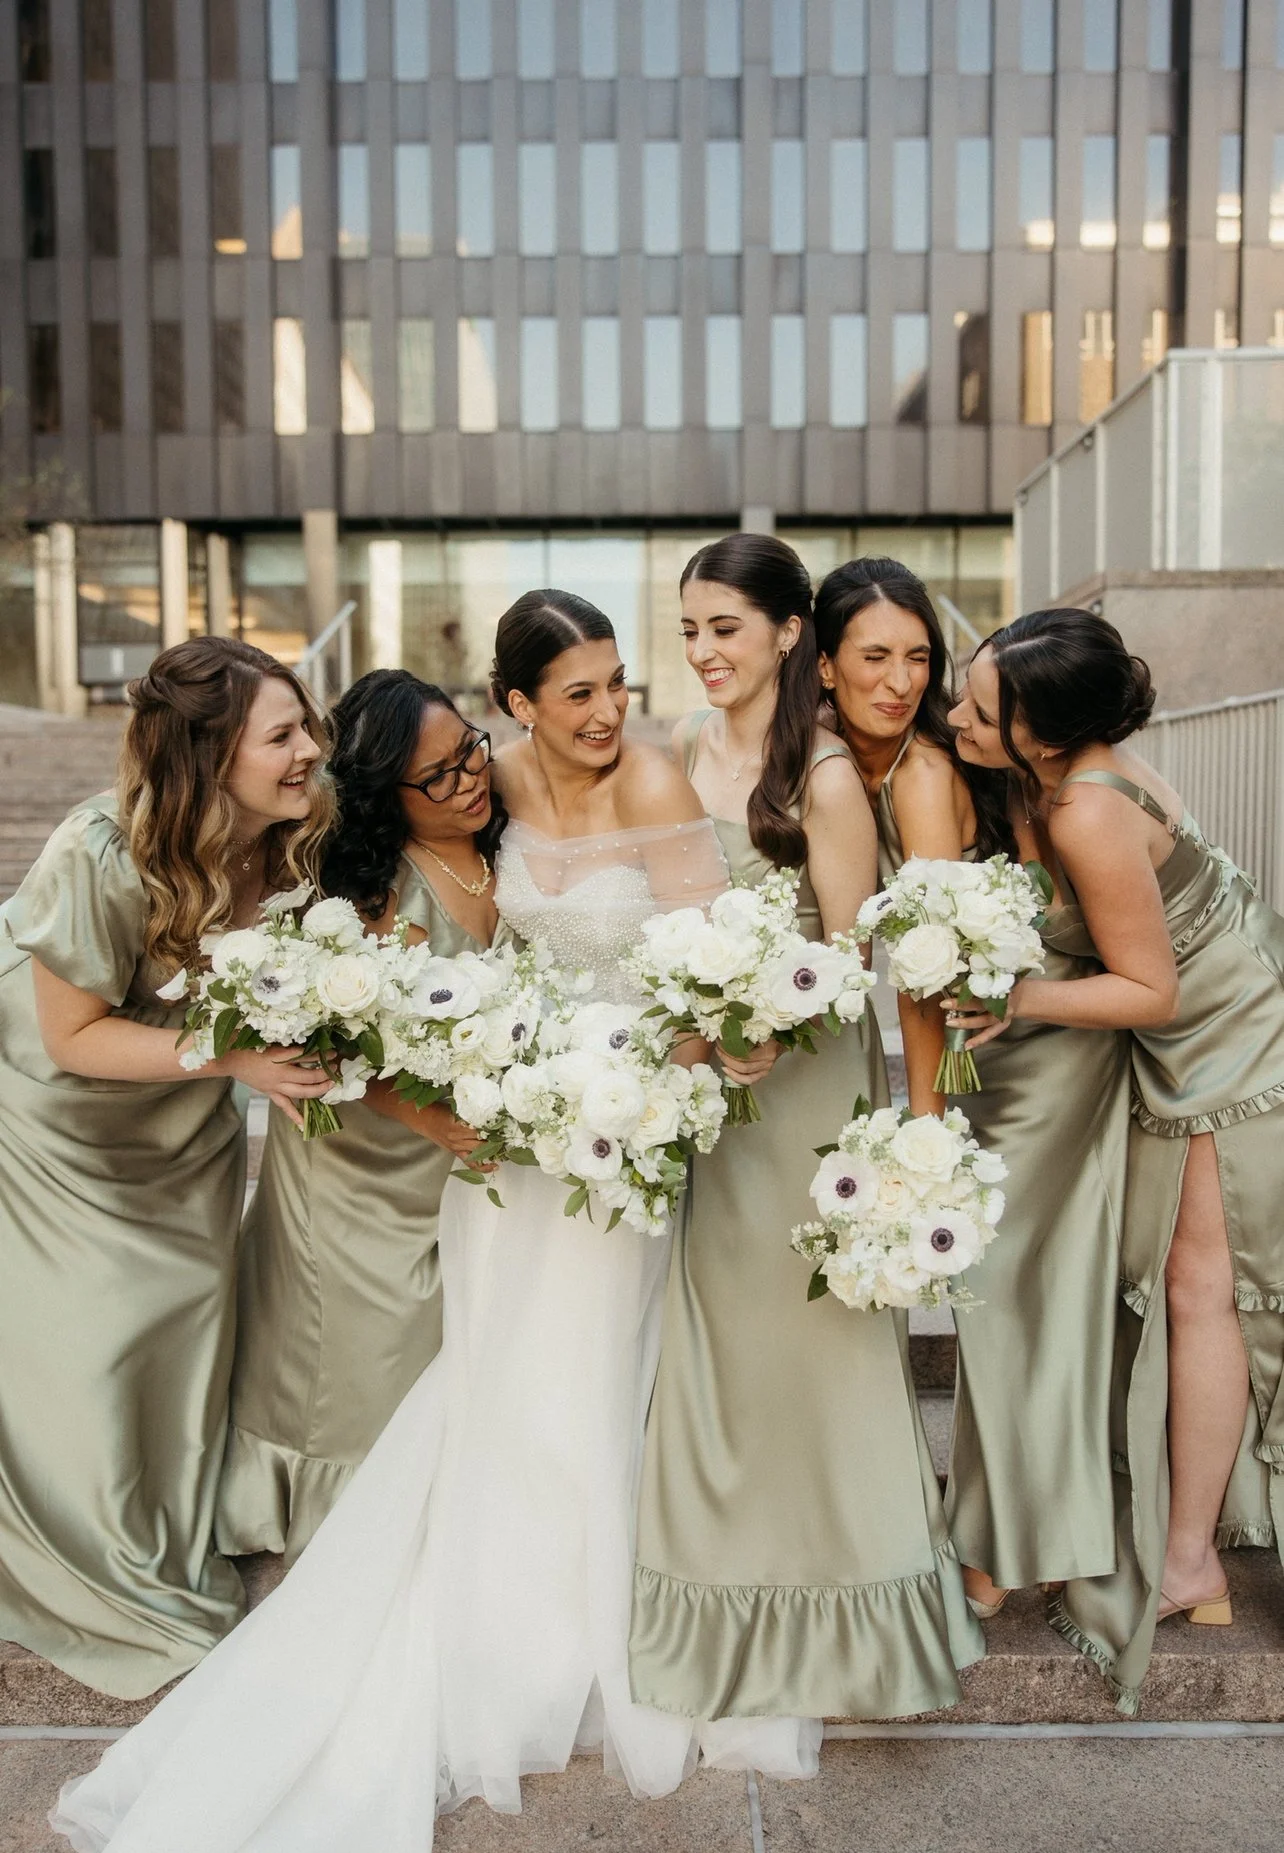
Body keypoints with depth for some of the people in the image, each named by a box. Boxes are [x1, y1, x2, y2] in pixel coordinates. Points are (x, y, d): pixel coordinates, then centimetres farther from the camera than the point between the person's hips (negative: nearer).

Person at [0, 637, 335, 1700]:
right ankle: (113, 1593, 33)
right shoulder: (102, 858, -36)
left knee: (185, 1331, 15)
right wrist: (235, 1057, -37)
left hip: (181, 1135, 5)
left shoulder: (289, 844, -18)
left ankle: (176, 1565, 42)